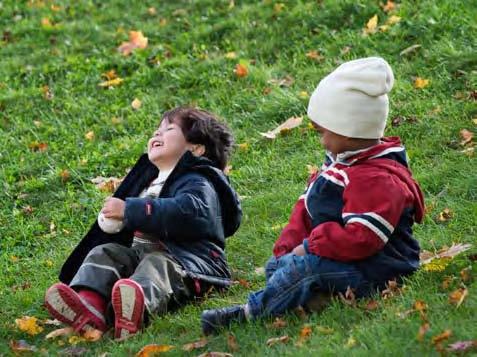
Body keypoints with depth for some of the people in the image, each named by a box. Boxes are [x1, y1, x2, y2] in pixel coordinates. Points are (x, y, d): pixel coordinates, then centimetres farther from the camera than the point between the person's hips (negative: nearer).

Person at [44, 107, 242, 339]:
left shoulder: (197, 183, -1)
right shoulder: (148, 178, 30)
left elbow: (185, 212, -24)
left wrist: (129, 210, -22)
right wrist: (113, 218, 22)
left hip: (187, 259, -8)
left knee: (156, 265, -37)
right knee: (104, 252, -12)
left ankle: (139, 305, -73)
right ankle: (90, 304, -43)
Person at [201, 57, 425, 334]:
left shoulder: (379, 178, -22)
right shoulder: (338, 165, 14)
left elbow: (361, 238, -29)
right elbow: (306, 210, 15)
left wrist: (310, 246, -22)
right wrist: (287, 249, 1)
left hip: (376, 270, -11)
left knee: (306, 265, -30)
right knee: (277, 266, 8)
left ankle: (250, 313, -20)